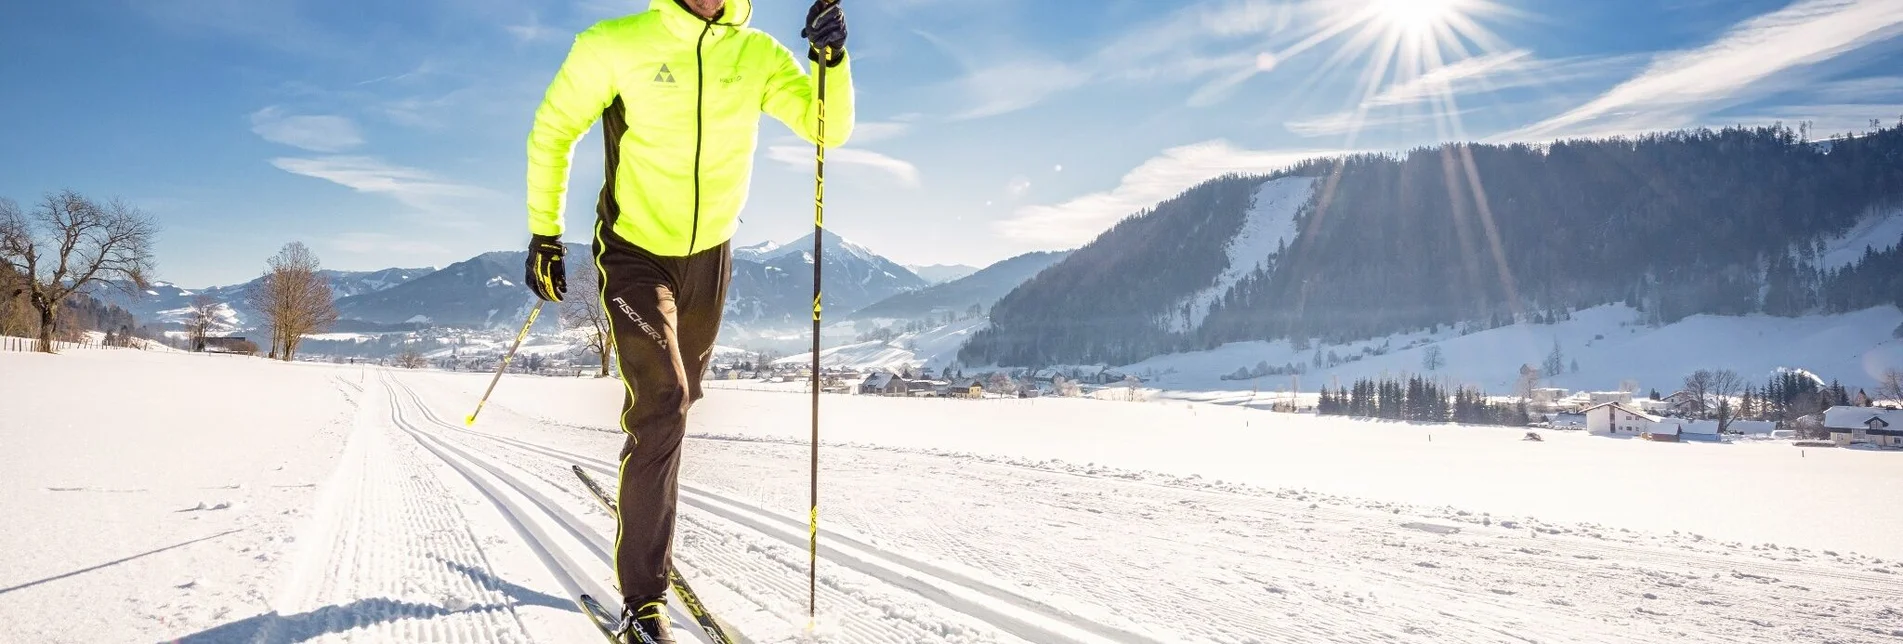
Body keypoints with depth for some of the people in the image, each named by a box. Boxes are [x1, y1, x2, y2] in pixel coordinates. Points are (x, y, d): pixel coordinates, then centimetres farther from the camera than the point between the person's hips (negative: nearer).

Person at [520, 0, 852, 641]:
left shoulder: (758, 56, -7)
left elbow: (828, 128, -10)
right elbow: (552, 132, -4)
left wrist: (831, 58, -27)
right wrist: (543, 234, -3)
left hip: (710, 256, 4)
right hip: (634, 253, -4)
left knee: (676, 400, 19)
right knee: (663, 406, -17)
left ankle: (647, 500, 48)